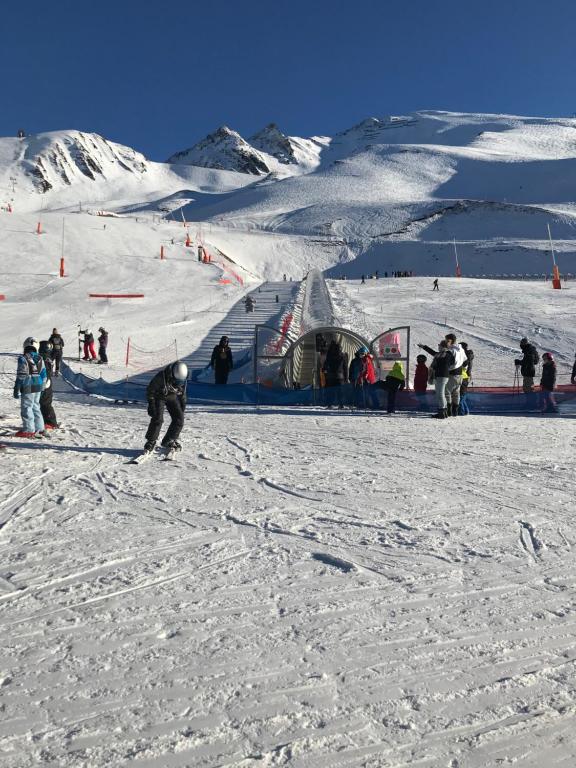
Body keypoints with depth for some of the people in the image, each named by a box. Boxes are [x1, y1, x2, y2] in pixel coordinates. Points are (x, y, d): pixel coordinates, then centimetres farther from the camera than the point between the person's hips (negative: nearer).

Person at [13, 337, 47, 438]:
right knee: (36, 407, 16)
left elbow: (21, 376, -13)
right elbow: (43, 375, 12)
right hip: (38, 387, 7)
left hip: (28, 388, -7)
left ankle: (29, 430, 3)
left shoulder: (23, 358, -12)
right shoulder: (40, 359, 7)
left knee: (26, 407, 1)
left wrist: (17, 389, -7)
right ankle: (40, 429, 18)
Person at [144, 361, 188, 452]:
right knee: (157, 419, -20)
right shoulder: (161, 377, -34)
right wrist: (151, 404, -20)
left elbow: (183, 392, 2)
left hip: (172, 397, 4)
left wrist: (183, 404, 6)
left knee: (179, 419, -5)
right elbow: (150, 390, -19)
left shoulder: (183, 378, -19)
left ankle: (169, 441, 12)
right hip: (159, 397, -4)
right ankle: (151, 442, -3)